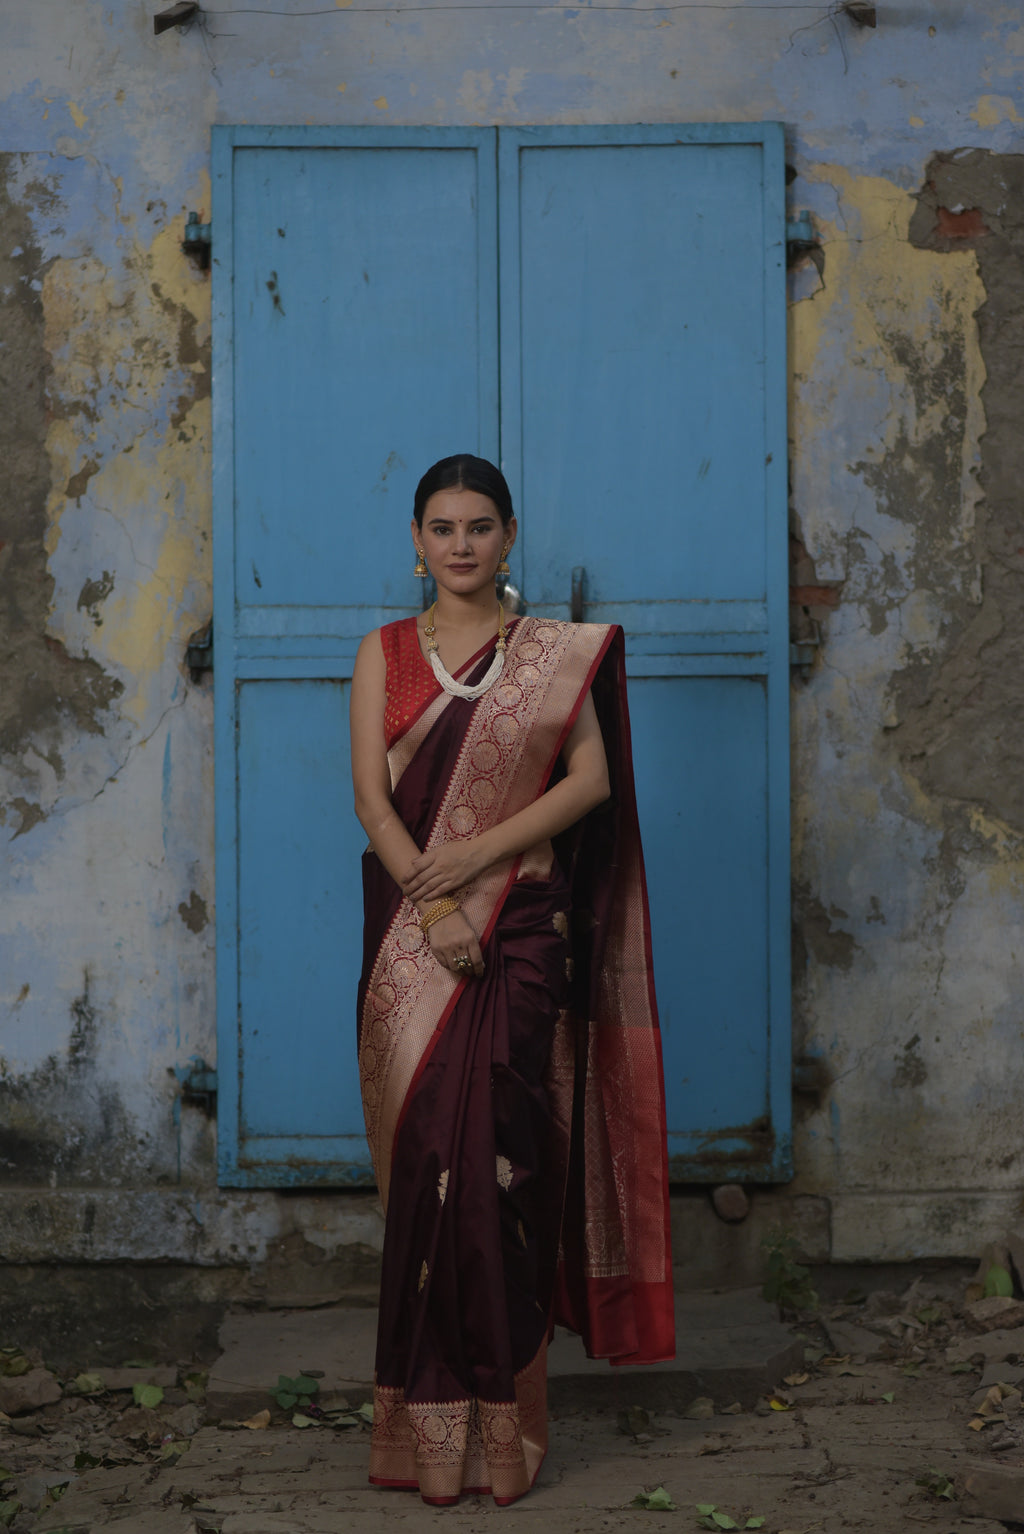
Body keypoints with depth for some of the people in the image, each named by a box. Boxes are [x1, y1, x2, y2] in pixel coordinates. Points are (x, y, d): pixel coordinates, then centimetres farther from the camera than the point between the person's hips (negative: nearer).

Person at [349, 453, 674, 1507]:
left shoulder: (559, 653, 8)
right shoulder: (386, 653, 9)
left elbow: (592, 780, -2)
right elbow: (371, 794, -1)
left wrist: (478, 855, -13)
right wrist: (432, 903, -14)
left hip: (524, 930, -1)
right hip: (415, 934, 1)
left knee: (502, 1154, -4)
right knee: (426, 1154, -1)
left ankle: (503, 1422, 5)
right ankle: (429, 1425, 8)